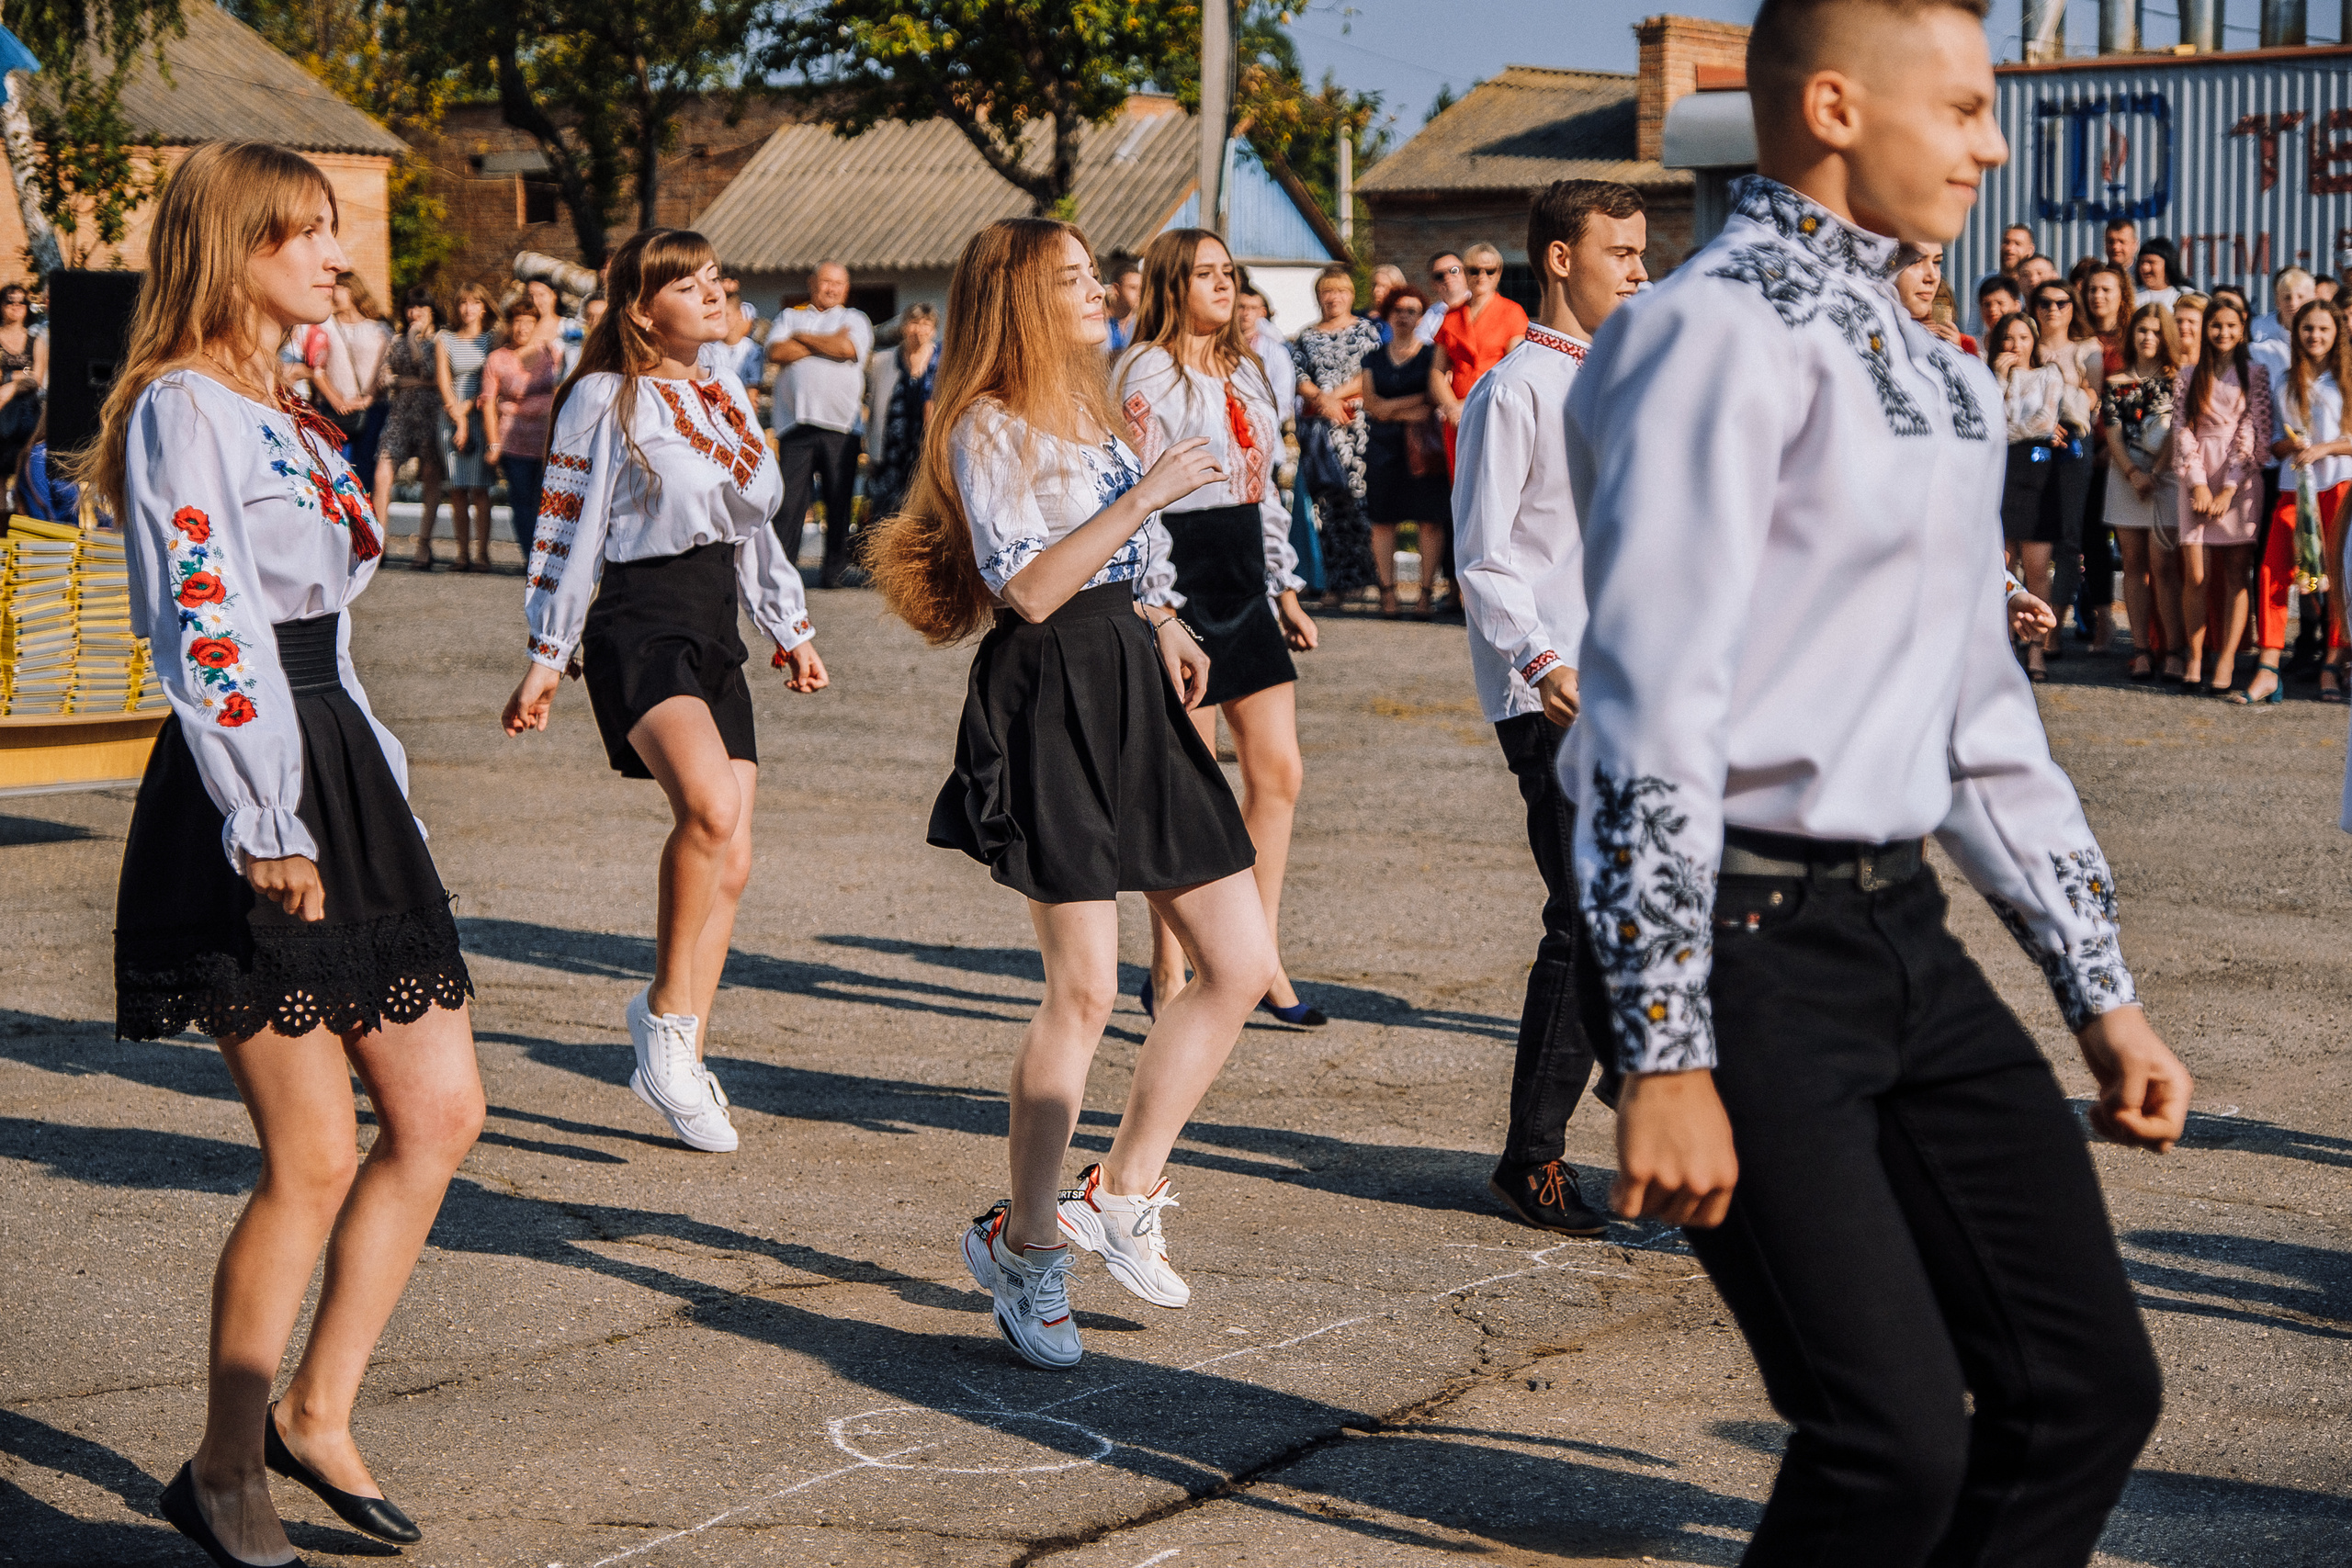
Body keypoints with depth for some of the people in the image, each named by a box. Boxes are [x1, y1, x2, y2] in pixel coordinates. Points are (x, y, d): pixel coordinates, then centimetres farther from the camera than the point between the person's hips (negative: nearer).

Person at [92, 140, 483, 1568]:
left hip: (344, 787, 9)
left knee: (442, 1111, 6)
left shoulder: (286, 413, 19)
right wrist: (267, 833, -22)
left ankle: (317, 1413, 17)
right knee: (314, 1157, -6)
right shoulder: (183, 408, -10)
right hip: (255, 809, -9)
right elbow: (205, 631, -18)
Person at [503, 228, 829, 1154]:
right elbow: (568, 529, -4)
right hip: (638, 621, -7)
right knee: (710, 802, -32)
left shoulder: (730, 398, 18)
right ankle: (664, 1010, -17)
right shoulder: (604, 399, -2)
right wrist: (548, 657, -6)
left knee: (731, 863, 2)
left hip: (715, 626, 8)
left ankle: (681, 1067, 12)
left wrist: (790, 629, 26)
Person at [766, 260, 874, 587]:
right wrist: (825, 344, -1)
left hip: (840, 426, 0)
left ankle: (834, 570, 11)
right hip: (796, 423, 0)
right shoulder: (789, 316, 20)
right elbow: (776, 352, 0)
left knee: (840, 502, 0)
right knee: (789, 500, -8)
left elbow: (847, 348, -6)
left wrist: (802, 337, 4)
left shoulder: (854, 319, 17)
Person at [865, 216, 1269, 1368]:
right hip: (1050, 702, -9)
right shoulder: (987, 428, -7)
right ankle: (1027, 1247, 8)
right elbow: (1030, 590, -17)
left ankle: (1122, 1192, 15)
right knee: (1083, 992, -8)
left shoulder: (1087, 409, 20)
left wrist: (1159, 622, 13)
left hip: (1133, 692, 9)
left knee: (1242, 965, 3)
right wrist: (1145, 497, -18)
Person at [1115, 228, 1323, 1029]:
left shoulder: (1245, 370, 16)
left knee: (1279, 773, 6)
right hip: (1182, 585, -8)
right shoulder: (1147, 373, -9)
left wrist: (1285, 588, 18)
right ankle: (1168, 975, 8)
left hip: (1245, 586, 8)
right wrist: (1159, 611, -19)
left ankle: (1260, 961, 15)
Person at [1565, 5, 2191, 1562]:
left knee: (2091, 1384, 6)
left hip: (1908, 932, 9)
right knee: (1897, 1440, -13)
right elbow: (1654, 708, -18)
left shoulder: (1942, 378, 17)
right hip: (1740, 946, -9)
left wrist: (2103, 994, 20)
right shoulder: (1717, 336, -11)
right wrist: (1669, 1056, -21)